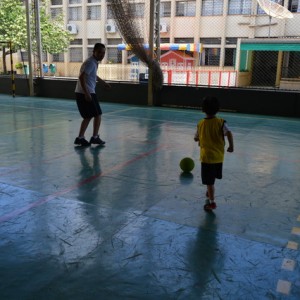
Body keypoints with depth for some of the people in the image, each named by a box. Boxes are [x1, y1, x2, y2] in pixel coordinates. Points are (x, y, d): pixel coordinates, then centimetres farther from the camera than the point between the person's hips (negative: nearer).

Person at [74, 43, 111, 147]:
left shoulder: (94, 62, 16)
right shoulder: (90, 62, -15)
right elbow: (81, 77, -24)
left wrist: (103, 82, 49)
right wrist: (86, 93, -29)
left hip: (81, 93, 9)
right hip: (86, 94, -9)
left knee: (88, 117, 14)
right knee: (97, 115, 2)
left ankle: (80, 138, 14)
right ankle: (95, 137, 11)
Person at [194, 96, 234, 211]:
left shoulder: (201, 123, -3)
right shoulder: (221, 122, -7)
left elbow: (196, 138, 8)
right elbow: (229, 133, -22)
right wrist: (231, 146, -9)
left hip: (206, 156, -2)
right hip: (219, 156, 2)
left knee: (209, 181, 1)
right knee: (211, 178, 24)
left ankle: (211, 202, 0)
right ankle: (209, 194, 42)